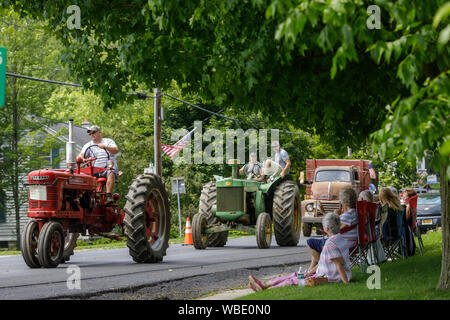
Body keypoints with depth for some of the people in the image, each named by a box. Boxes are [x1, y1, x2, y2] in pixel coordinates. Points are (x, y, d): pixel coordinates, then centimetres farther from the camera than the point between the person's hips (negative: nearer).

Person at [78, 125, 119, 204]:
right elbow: (81, 154, 3)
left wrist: (105, 147, -25)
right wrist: (82, 158, -22)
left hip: (108, 168, -3)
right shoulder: (88, 145, 18)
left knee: (111, 173, -36)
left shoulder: (108, 141, 11)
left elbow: (116, 150, -7)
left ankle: (109, 196, -46)